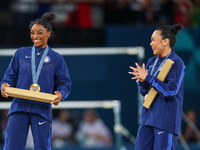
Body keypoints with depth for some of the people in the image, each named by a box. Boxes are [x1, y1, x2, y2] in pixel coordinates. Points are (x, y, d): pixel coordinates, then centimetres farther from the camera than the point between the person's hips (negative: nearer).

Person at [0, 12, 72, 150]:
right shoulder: (21, 53, 12)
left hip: (42, 110, -1)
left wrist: (61, 94, -14)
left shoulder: (56, 58, 8)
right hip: (19, 107, 1)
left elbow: (65, 83, 7)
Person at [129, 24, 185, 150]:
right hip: (148, 117, 8)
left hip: (166, 120, -8)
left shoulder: (176, 63, -9)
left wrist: (148, 78, -17)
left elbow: (171, 90, -18)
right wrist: (141, 80, -6)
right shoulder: (152, 62, 14)